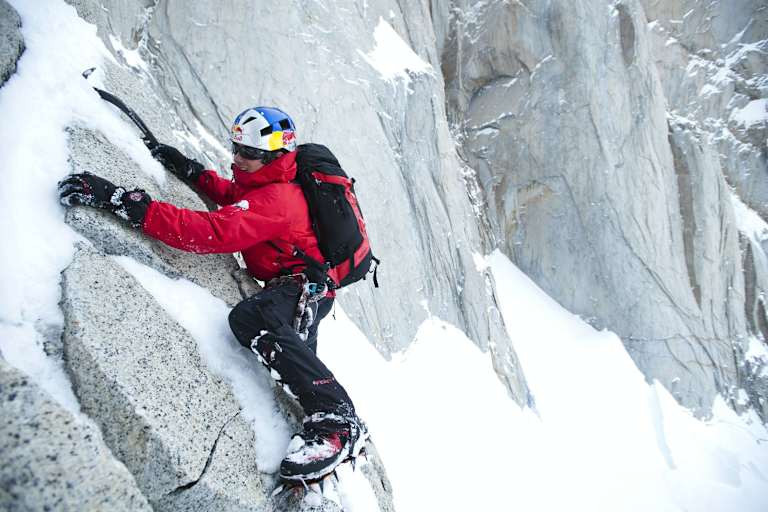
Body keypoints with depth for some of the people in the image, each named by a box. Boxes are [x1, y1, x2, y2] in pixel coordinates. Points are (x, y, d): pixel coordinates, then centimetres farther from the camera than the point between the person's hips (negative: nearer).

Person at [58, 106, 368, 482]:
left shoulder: (276, 200, -25)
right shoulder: (268, 183, 6)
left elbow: (211, 232, -37)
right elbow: (232, 194, 28)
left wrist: (121, 200, -41)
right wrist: (190, 170, 11)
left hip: (308, 285, -11)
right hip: (302, 285, 11)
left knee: (251, 318, -36)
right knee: (296, 357, 21)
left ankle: (338, 422, -40)